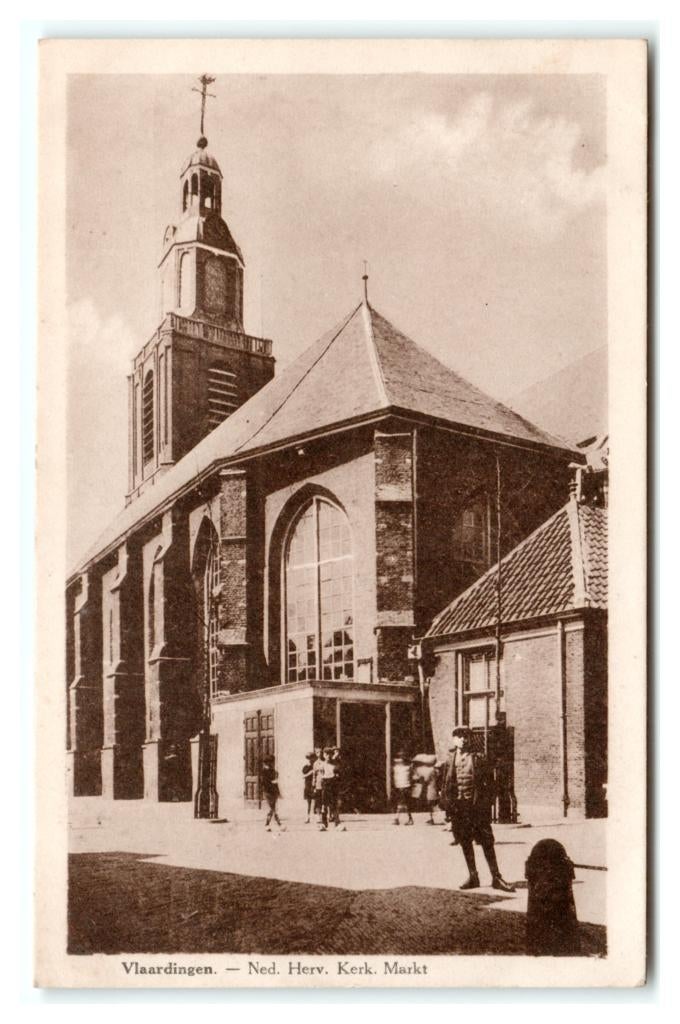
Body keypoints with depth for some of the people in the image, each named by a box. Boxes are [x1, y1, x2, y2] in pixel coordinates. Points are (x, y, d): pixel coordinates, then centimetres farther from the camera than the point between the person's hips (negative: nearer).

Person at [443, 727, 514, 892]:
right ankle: (472, 876, 19)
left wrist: (487, 803, -6)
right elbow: (447, 784, 11)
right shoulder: (450, 760, 8)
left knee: (487, 842, -2)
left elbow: (487, 782, 0)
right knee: (465, 843, 8)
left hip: (477, 805, -3)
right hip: (458, 806, 3)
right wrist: (449, 804, 5)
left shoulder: (478, 759, 0)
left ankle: (496, 877, 2)